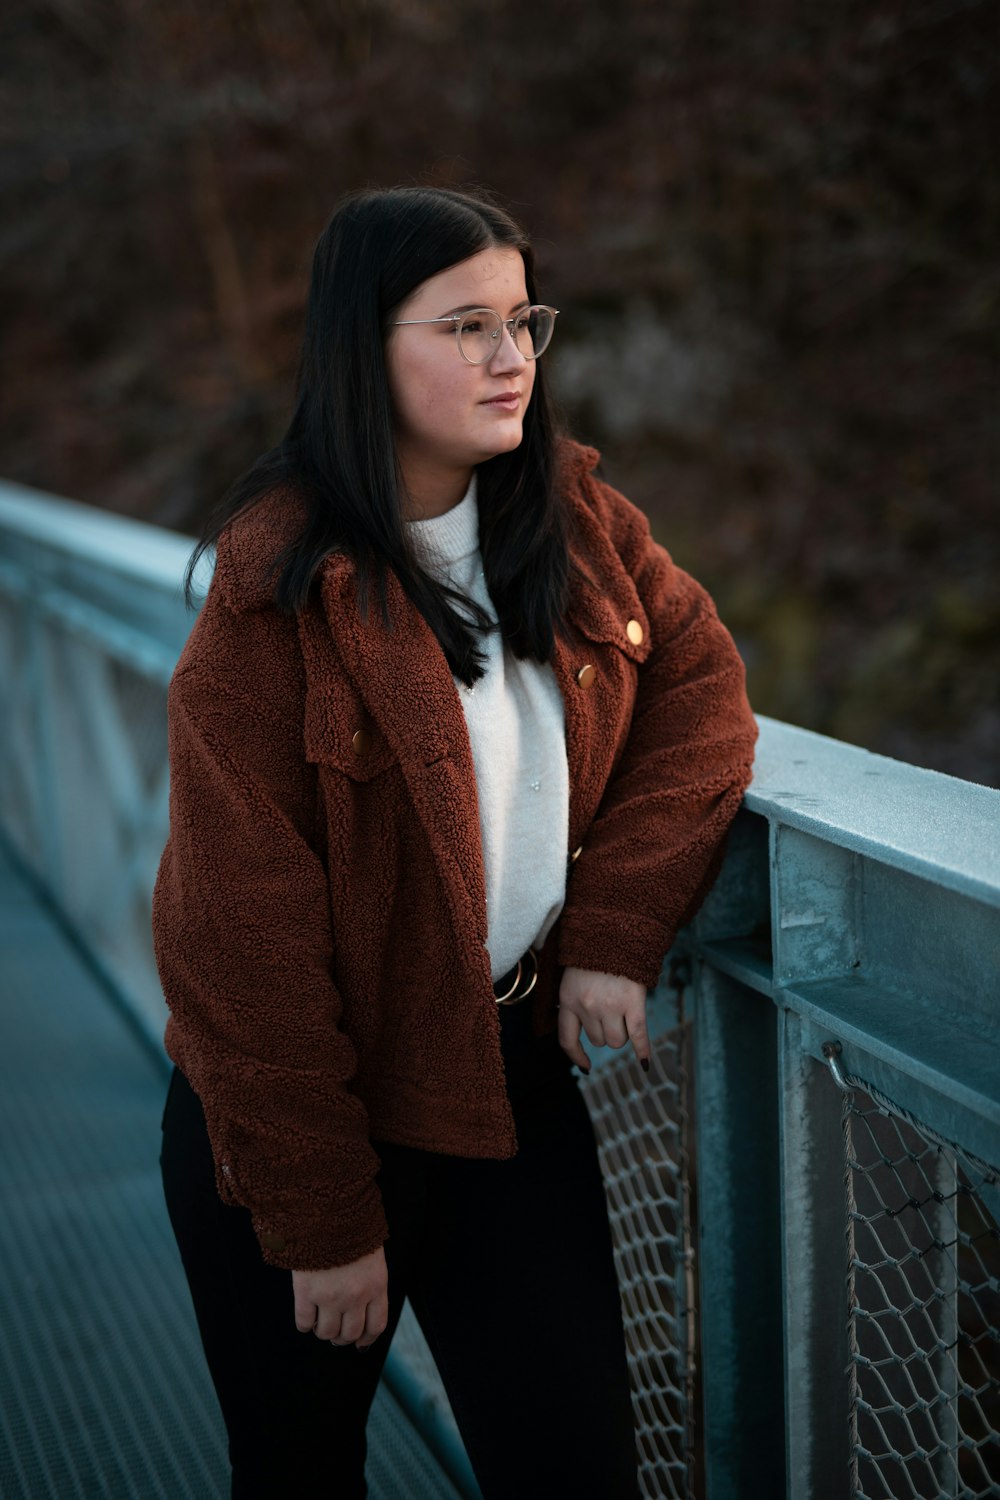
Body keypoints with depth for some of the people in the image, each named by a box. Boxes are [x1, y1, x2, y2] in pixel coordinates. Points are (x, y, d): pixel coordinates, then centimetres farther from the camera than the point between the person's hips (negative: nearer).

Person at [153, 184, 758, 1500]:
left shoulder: (572, 515, -1)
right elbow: (251, 924, -17)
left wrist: (617, 926, -11)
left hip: (515, 1070, 4)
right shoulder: (281, 590, -19)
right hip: (306, 1101, -4)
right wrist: (322, 1217, -14)